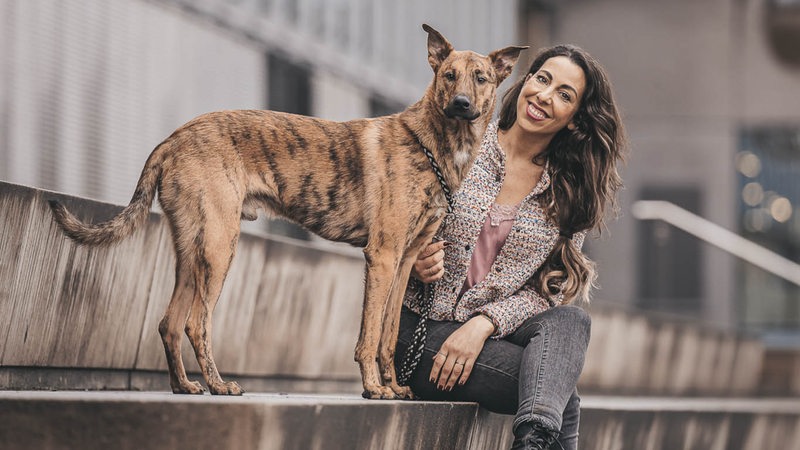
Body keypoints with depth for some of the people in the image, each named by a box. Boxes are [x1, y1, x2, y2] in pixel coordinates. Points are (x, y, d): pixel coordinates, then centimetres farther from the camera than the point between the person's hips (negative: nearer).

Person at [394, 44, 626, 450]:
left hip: (495, 331, 3)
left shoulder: (571, 194, 6)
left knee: (570, 321, -34)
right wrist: (414, 262, -18)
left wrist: (483, 324, -17)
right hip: (419, 326, -3)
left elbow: (551, 292, 0)